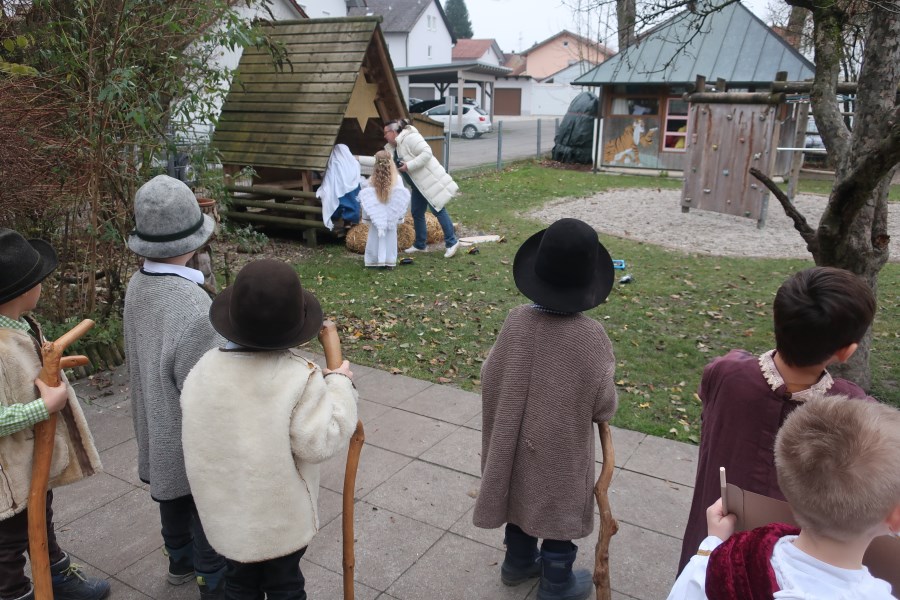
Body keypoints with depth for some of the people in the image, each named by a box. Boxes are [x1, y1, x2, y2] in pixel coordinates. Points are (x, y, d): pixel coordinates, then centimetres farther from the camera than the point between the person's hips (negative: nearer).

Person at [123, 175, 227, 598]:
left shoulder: (137, 286, -10)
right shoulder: (194, 309, -36)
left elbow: (140, 358, 2)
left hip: (157, 429, 8)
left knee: (173, 495, 28)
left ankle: (180, 561, 52)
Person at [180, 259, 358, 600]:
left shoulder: (205, 369, -12)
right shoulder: (299, 377, -25)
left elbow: (196, 429, 0)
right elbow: (319, 443, -24)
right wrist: (340, 386, -14)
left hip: (226, 509, 4)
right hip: (282, 513, -3)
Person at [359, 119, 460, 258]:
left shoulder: (410, 138, -17)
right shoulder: (392, 149, 12)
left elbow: (427, 153, -26)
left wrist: (409, 166, -25)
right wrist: (358, 158, 11)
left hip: (430, 180, -10)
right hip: (418, 185, 10)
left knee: (438, 210, -9)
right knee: (416, 213, 12)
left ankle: (451, 242, -2)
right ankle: (420, 244, 23)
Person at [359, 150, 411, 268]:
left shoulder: (373, 180, -6)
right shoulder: (397, 179, -7)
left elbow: (366, 199, -3)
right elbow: (401, 198, -4)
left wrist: (366, 217, 6)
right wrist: (400, 216, 3)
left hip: (376, 217, 0)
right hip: (391, 216, 0)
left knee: (376, 236, 9)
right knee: (390, 236, 7)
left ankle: (374, 259, 11)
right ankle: (389, 260, 8)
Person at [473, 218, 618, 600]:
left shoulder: (517, 320, -18)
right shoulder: (590, 335, -27)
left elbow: (490, 377, -5)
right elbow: (604, 406, -16)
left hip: (518, 436, 4)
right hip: (563, 447, -3)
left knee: (522, 495, 25)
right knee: (559, 508, 18)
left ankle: (518, 561, 47)